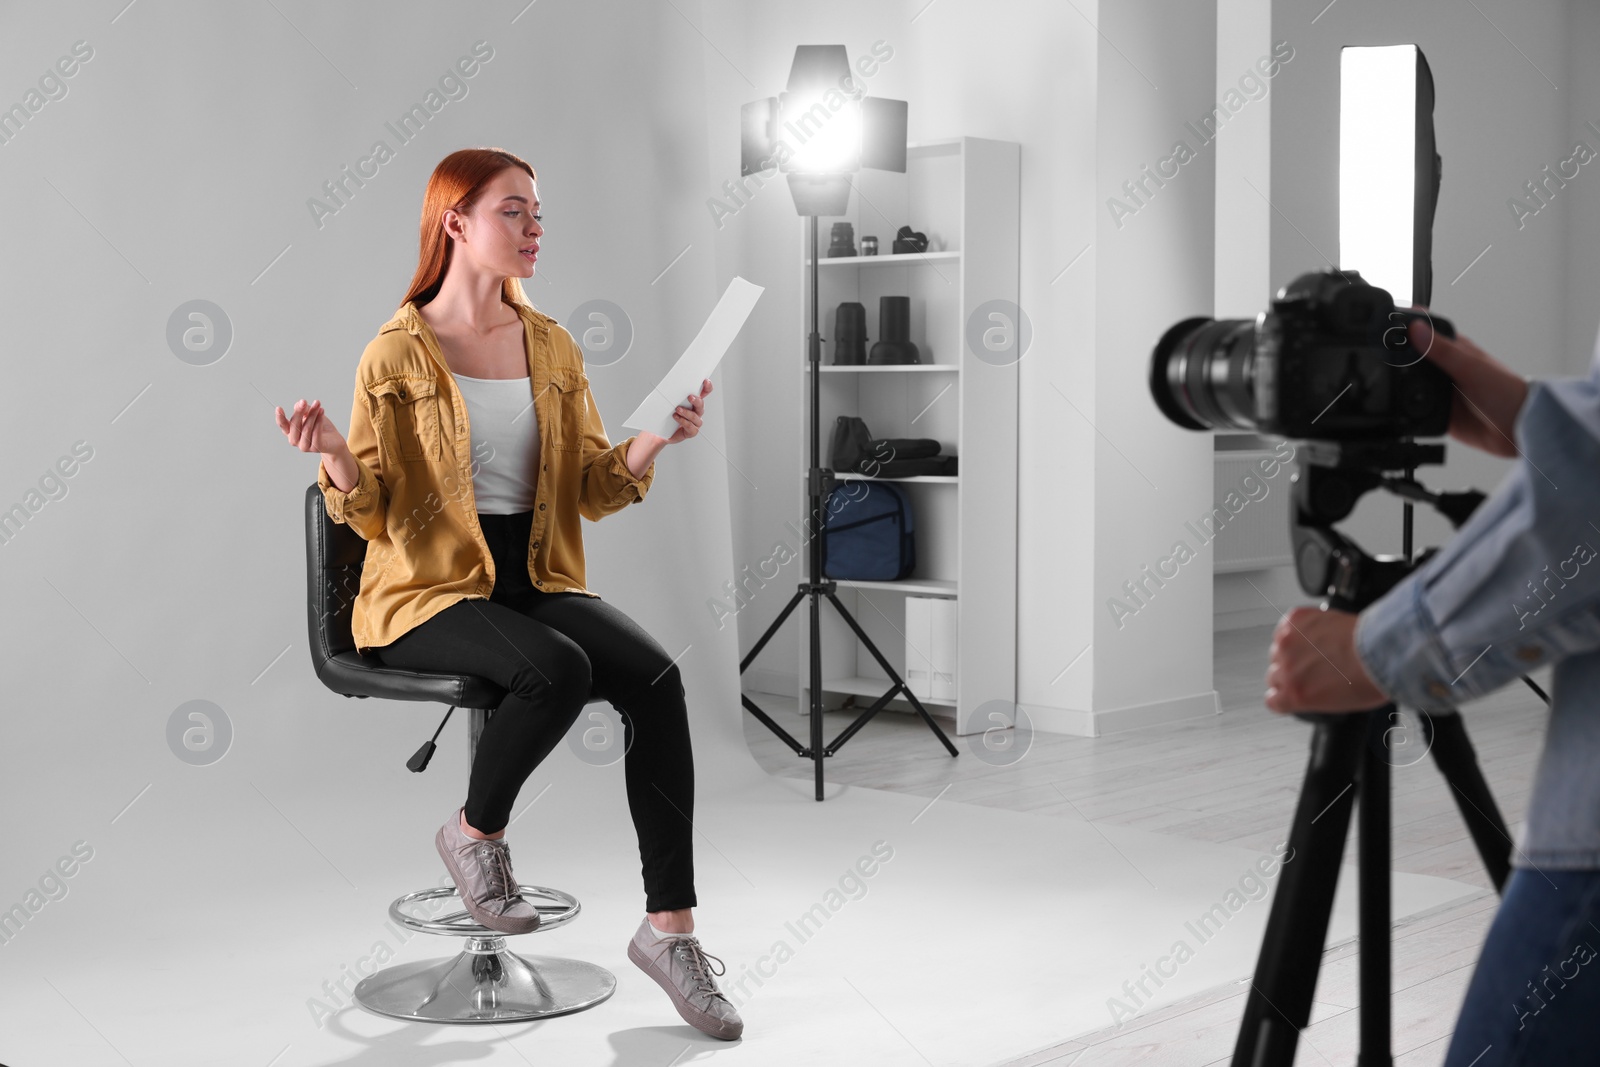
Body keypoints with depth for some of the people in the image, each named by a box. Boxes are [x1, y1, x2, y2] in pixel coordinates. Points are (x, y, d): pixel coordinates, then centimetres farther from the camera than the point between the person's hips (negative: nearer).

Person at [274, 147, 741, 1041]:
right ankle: (475, 834, -5)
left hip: (538, 582, 5)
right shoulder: (397, 354, -3)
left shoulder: (553, 347, 11)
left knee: (656, 675, -24)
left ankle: (670, 925, -20)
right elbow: (373, 514, -5)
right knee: (558, 668, -34)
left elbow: (594, 491, 10)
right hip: (431, 593, -4)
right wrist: (337, 458, -26)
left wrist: (652, 442, -9)